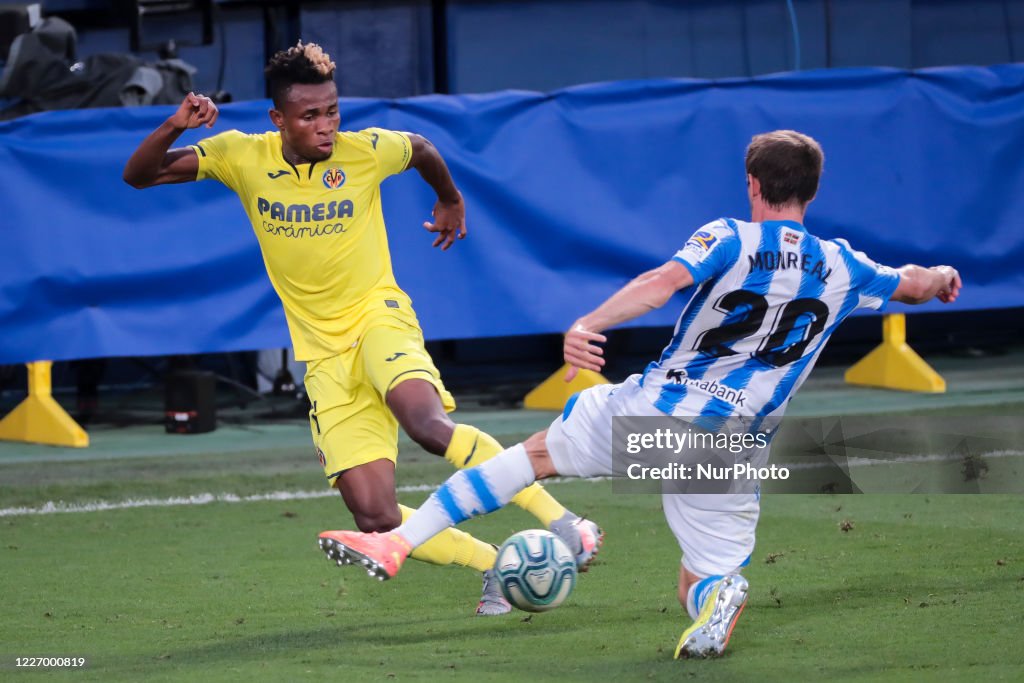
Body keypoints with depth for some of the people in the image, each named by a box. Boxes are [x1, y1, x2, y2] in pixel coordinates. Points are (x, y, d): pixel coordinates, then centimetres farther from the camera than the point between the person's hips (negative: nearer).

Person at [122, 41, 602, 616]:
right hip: (322, 351, 2)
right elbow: (139, 176, -5)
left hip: (378, 315, -2)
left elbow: (422, 149, 16)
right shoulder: (243, 158, -6)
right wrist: (175, 127, -24)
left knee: (428, 423, -36)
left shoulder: (366, 152, -8)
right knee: (378, 521, -10)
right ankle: (498, 568, 7)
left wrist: (451, 201, 33)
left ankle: (560, 521, -30)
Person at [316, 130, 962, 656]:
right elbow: (913, 284, 28)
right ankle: (719, 597, -25)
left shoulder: (730, 240, -1)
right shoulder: (842, 269, 9)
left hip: (652, 409, -2)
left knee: (536, 452, 18)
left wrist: (589, 324, -31)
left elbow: (665, 280, -20)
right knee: (705, 579, 14)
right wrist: (941, 277, 51)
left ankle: (397, 543, 13)